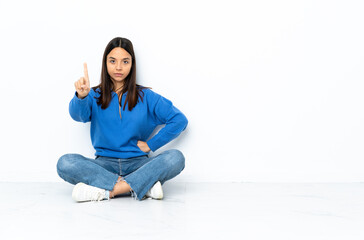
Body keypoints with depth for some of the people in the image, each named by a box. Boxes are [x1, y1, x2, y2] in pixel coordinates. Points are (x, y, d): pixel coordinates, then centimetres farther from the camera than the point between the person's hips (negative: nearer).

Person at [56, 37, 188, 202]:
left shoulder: (145, 96, 9)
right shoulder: (95, 96, 8)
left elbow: (179, 120, 5)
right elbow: (79, 115, -14)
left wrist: (151, 144, -1)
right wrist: (81, 97, -36)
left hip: (137, 163, 0)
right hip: (104, 164, 0)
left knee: (176, 158, -28)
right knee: (65, 163, -28)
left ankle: (105, 190, -31)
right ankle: (144, 185, -31)